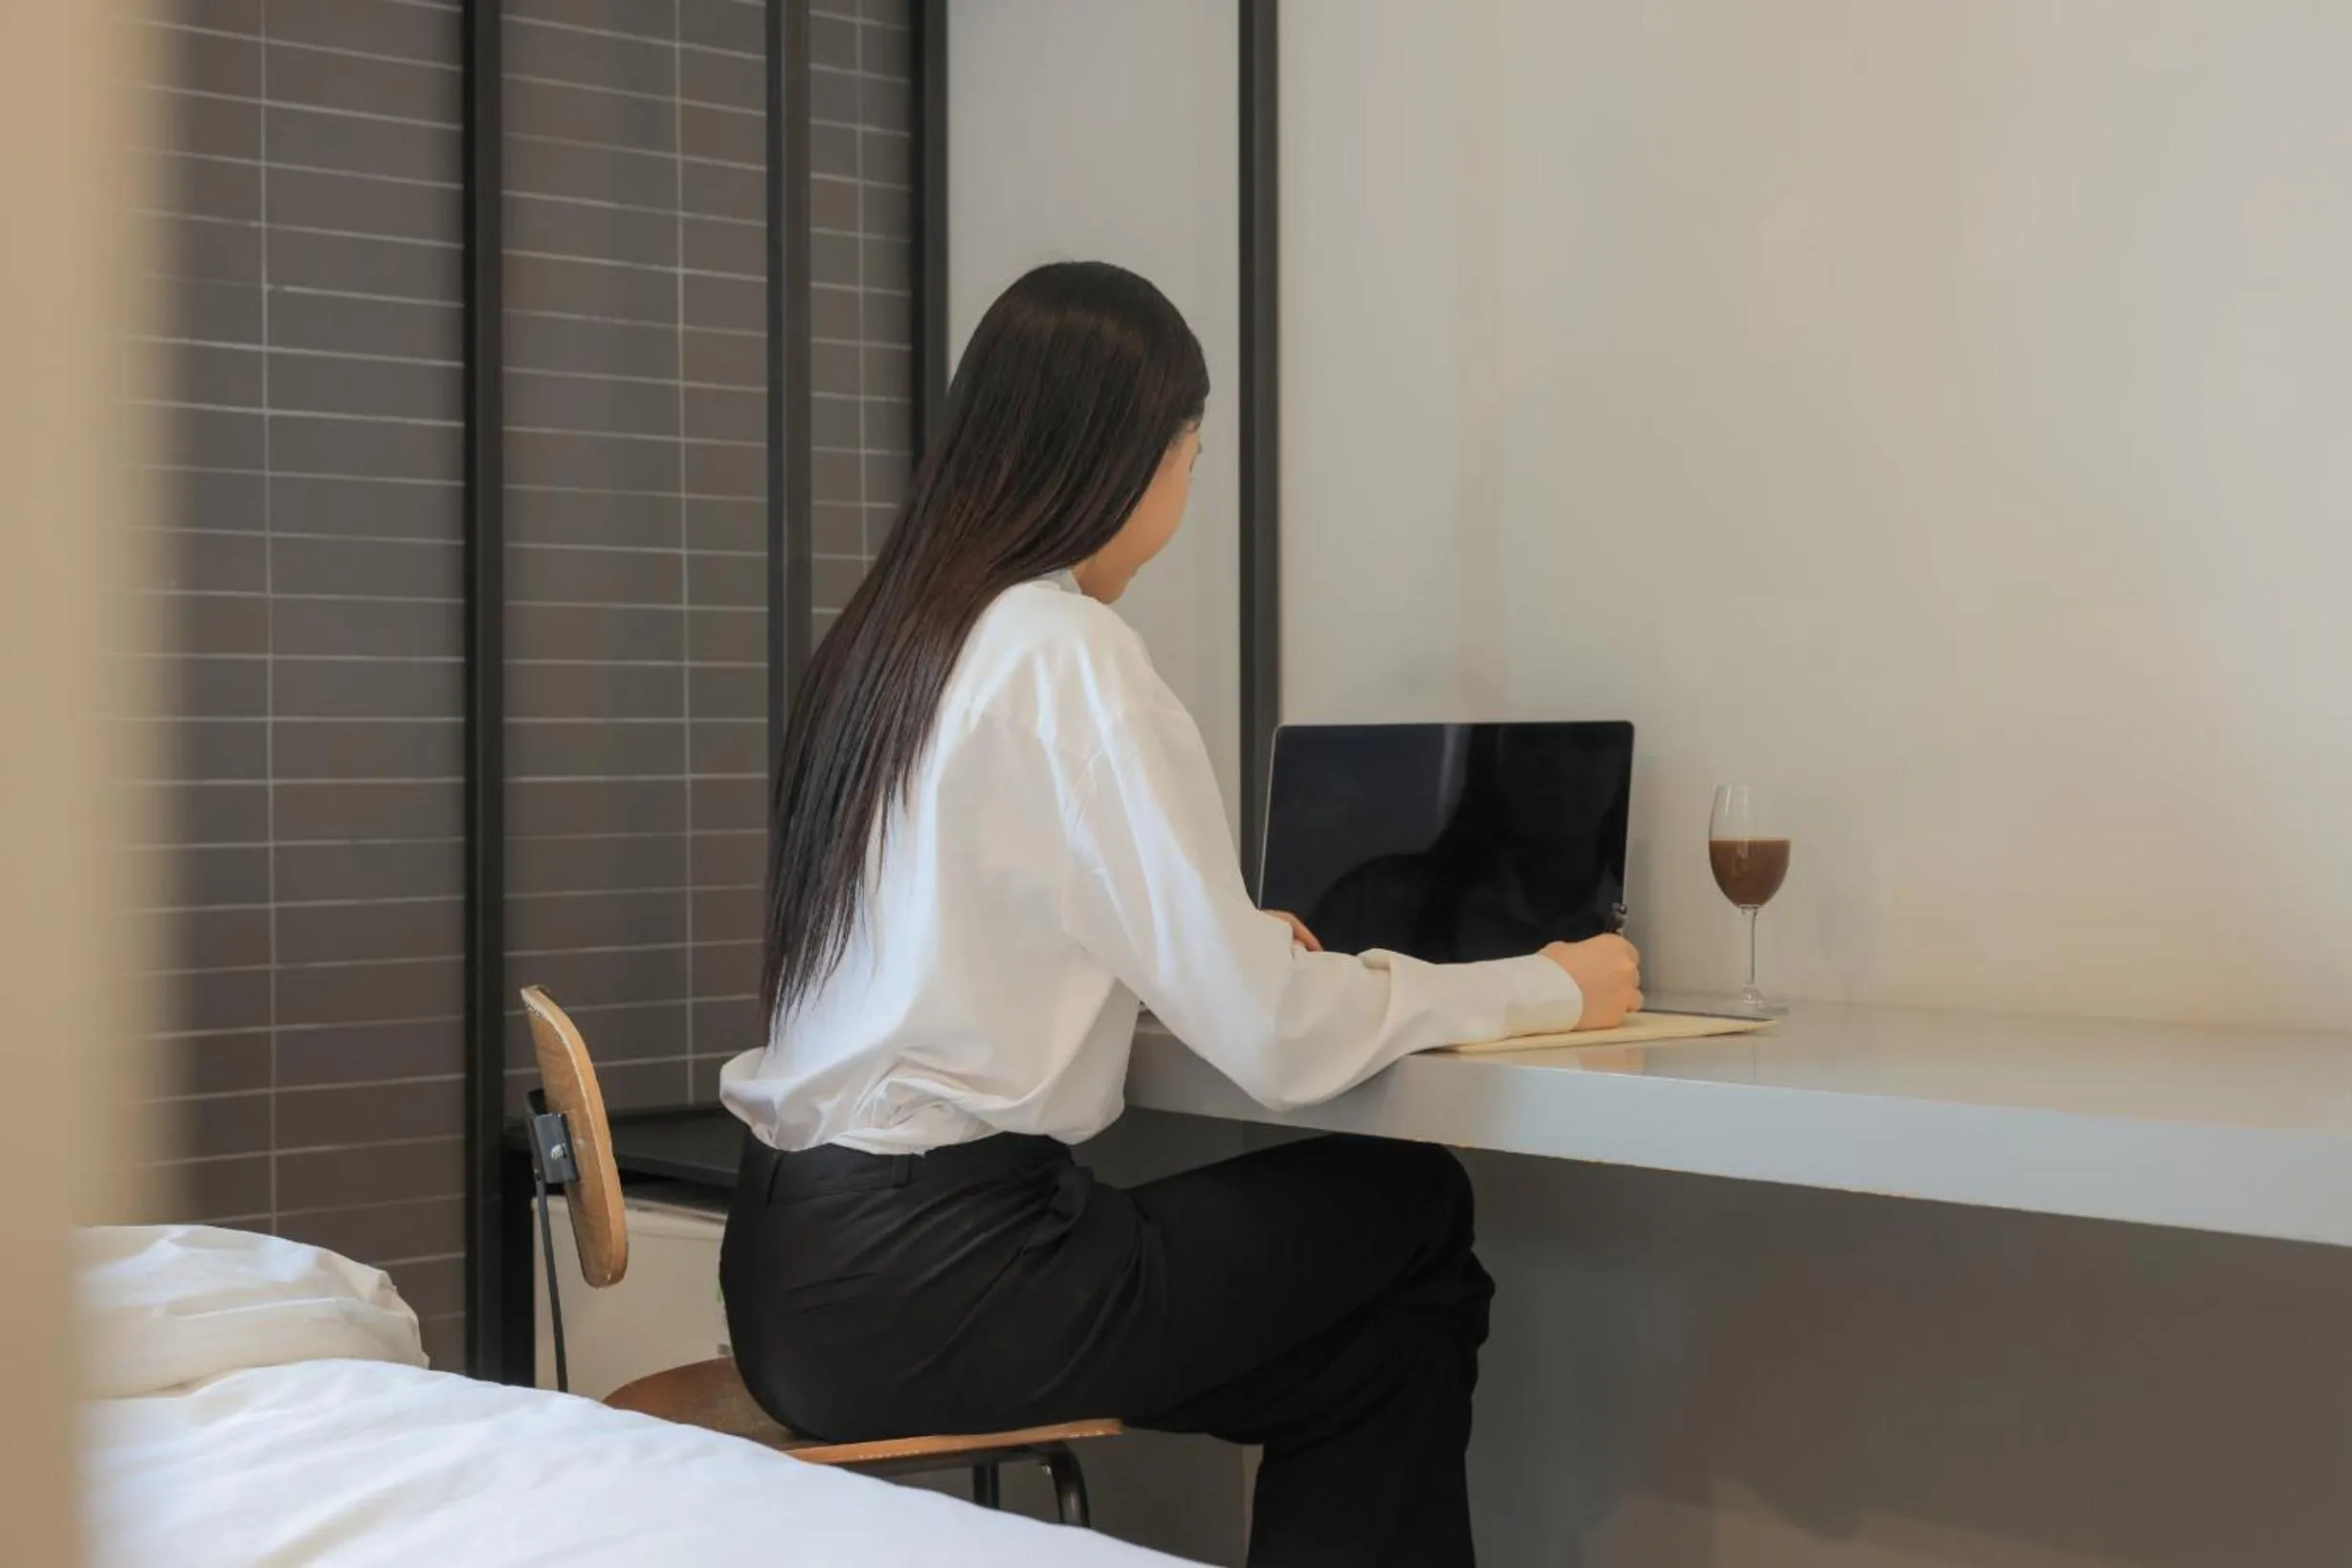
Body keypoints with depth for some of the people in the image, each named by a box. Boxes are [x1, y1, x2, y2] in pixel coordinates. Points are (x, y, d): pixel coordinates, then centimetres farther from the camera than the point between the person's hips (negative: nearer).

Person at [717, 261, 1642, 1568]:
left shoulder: (894, 634, 10)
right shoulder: (1066, 654, -14)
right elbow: (1280, 1038, -16)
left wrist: (1234, 948, 33)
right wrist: (1549, 989, -2)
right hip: (926, 1280, -8)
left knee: (1371, 1338, 15)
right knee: (1413, 1217, 6)